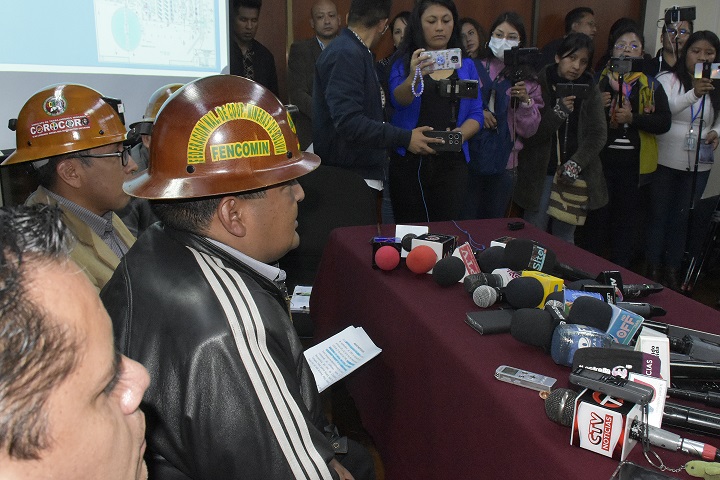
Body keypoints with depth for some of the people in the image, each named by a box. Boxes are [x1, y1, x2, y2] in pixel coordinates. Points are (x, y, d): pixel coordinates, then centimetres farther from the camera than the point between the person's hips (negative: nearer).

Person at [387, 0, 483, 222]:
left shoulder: (466, 65, 11)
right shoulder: (403, 63, 3)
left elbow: (476, 114, 8)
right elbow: (398, 101, -15)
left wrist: (460, 134, -13)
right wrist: (415, 76, -35)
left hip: (452, 161, 2)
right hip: (409, 160, -2)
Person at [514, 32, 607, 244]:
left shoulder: (590, 89, 6)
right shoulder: (539, 84, -5)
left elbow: (598, 134, 1)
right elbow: (530, 133, -10)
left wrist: (576, 163, -11)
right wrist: (558, 112, -23)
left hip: (575, 176, 3)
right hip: (540, 173, -3)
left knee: (565, 237, 6)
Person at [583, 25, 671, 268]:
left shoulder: (651, 86, 8)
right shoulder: (598, 80, 6)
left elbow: (664, 122, -2)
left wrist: (632, 119, -15)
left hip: (633, 163, 1)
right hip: (601, 159, -1)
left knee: (627, 220, 9)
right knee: (597, 216, 3)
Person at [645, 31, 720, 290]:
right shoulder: (667, 80, -6)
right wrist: (693, 94, -37)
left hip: (698, 165, 4)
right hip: (665, 162, -4)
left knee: (682, 219, 11)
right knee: (659, 216, 5)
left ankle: (672, 271, 24)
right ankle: (653, 269, 18)